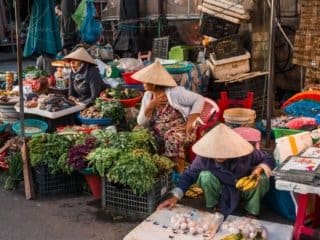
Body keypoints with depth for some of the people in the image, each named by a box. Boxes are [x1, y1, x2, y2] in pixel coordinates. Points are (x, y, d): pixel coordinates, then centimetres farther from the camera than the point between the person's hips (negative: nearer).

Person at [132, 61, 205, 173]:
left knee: (172, 138, -37)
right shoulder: (147, 96, 6)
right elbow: (141, 123, 2)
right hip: (158, 134, 6)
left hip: (180, 130, -5)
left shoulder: (174, 92, -11)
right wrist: (150, 107, -14)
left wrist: (190, 122, -17)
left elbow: (199, 99, -11)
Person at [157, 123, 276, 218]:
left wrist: (259, 169, -38)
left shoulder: (246, 154, -31)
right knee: (205, 176, -30)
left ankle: (252, 213, -2)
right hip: (222, 188, 0)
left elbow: (269, 159, -15)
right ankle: (212, 207, 0)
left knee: (261, 179, -31)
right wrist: (175, 196, -27)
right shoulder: (205, 156, -29)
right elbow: (189, 174, -16)